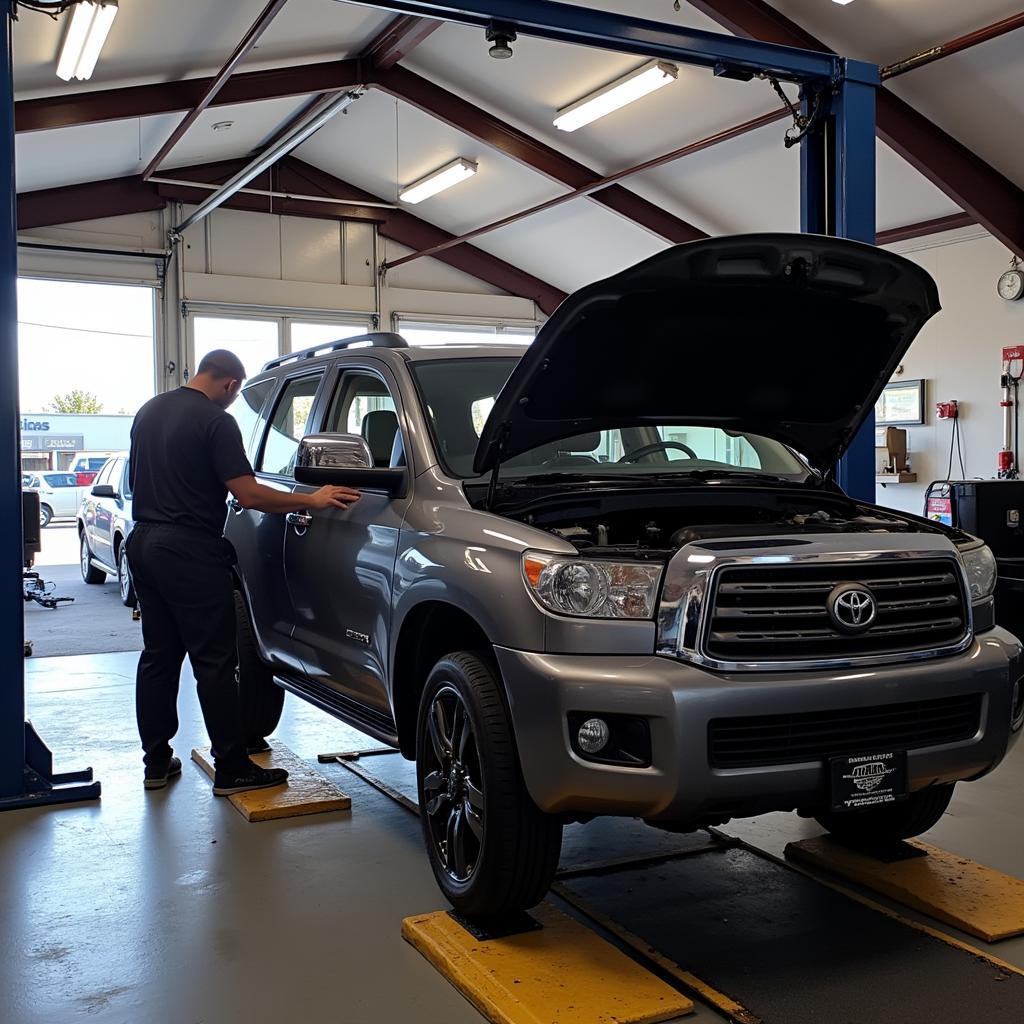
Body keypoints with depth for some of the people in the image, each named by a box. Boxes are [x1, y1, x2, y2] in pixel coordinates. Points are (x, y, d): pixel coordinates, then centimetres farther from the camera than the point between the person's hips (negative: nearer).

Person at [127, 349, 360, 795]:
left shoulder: (148, 411, 14)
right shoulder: (216, 421, -13)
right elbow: (249, 495, -18)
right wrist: (312, 500, -13)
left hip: (144, 544, 9)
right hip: (189, 552, -9)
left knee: (158, 655, 14)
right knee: (214, 662, -4)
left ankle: (156, 761, 20)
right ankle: (232, 768, 1)